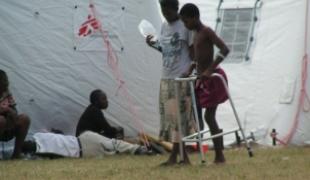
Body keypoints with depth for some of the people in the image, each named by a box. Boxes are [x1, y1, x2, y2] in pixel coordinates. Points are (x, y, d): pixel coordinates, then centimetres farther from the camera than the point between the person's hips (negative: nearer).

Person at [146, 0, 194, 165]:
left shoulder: (185, 26, -8)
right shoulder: (164, 26, 13)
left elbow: (193, 51, -7)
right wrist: (153, 45, 5)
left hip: (181, 78, -8)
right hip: (166, 78, 8)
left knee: (178, 115, -8)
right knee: (169, 116, 5)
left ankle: (174, 156, -7)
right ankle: (184, 156, 9)